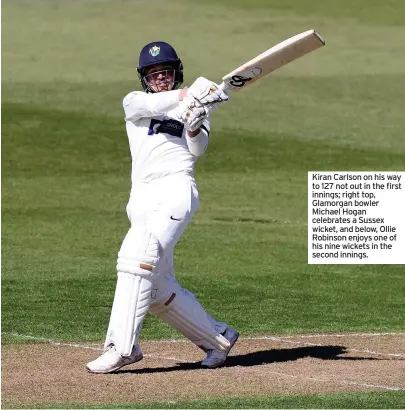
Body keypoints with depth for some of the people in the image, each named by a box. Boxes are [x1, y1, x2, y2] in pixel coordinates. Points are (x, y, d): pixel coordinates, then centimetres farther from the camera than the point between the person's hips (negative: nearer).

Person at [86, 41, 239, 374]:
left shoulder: (193, 107, 18)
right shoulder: (133, 102, 20)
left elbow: (197, 150, 3)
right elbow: (148, 105, -5)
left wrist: (195, 127, -18)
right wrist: (186, 95, -20)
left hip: (175, 188, -5)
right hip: (142, 199, 5)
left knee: (138, 255, -26)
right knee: (158, 289, 4)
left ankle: (122, 346, -31)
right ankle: (218, 337, 21)